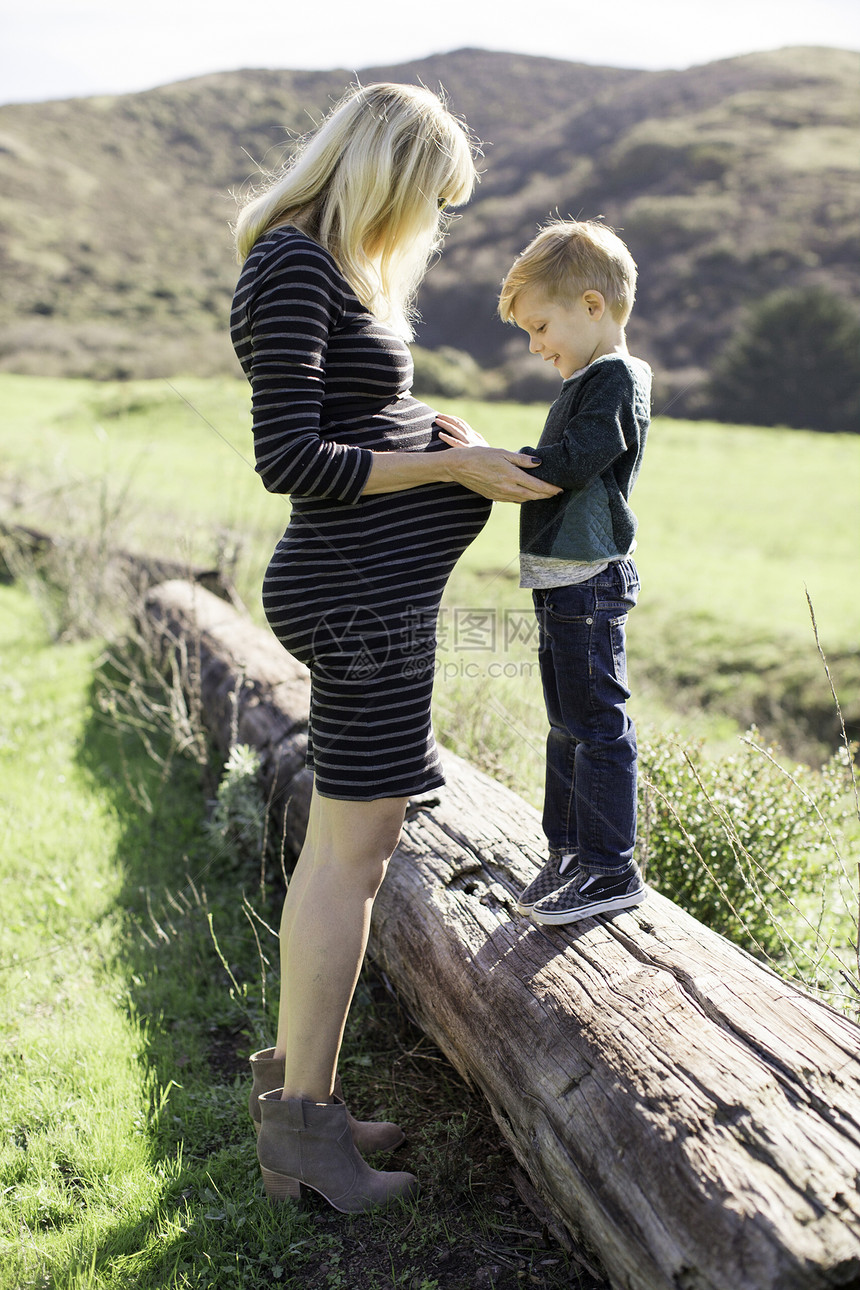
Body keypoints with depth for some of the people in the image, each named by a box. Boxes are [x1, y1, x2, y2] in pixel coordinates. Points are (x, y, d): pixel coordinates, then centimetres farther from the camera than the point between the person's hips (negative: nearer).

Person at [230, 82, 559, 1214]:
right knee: (349, 849, -4)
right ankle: (301, 1127, 9)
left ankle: (294, 1090, 26)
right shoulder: (292, 266, -11)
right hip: (360, 587, -10)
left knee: (354, 843, 14)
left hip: (377, 584, 10)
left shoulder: (338, 269, 20)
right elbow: (290, 460, -18)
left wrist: (438, 437, 9)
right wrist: (452, 467, -12)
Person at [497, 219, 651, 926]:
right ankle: (570, 851, 28)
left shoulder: (616, 379, -12)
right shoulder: (586, 383, 18)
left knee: (598, 722, -4)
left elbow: (571, 463, -22)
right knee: (568, 723, 16)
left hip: (589, 582, -10)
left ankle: (611, 868, 6)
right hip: (563, 580, 10)